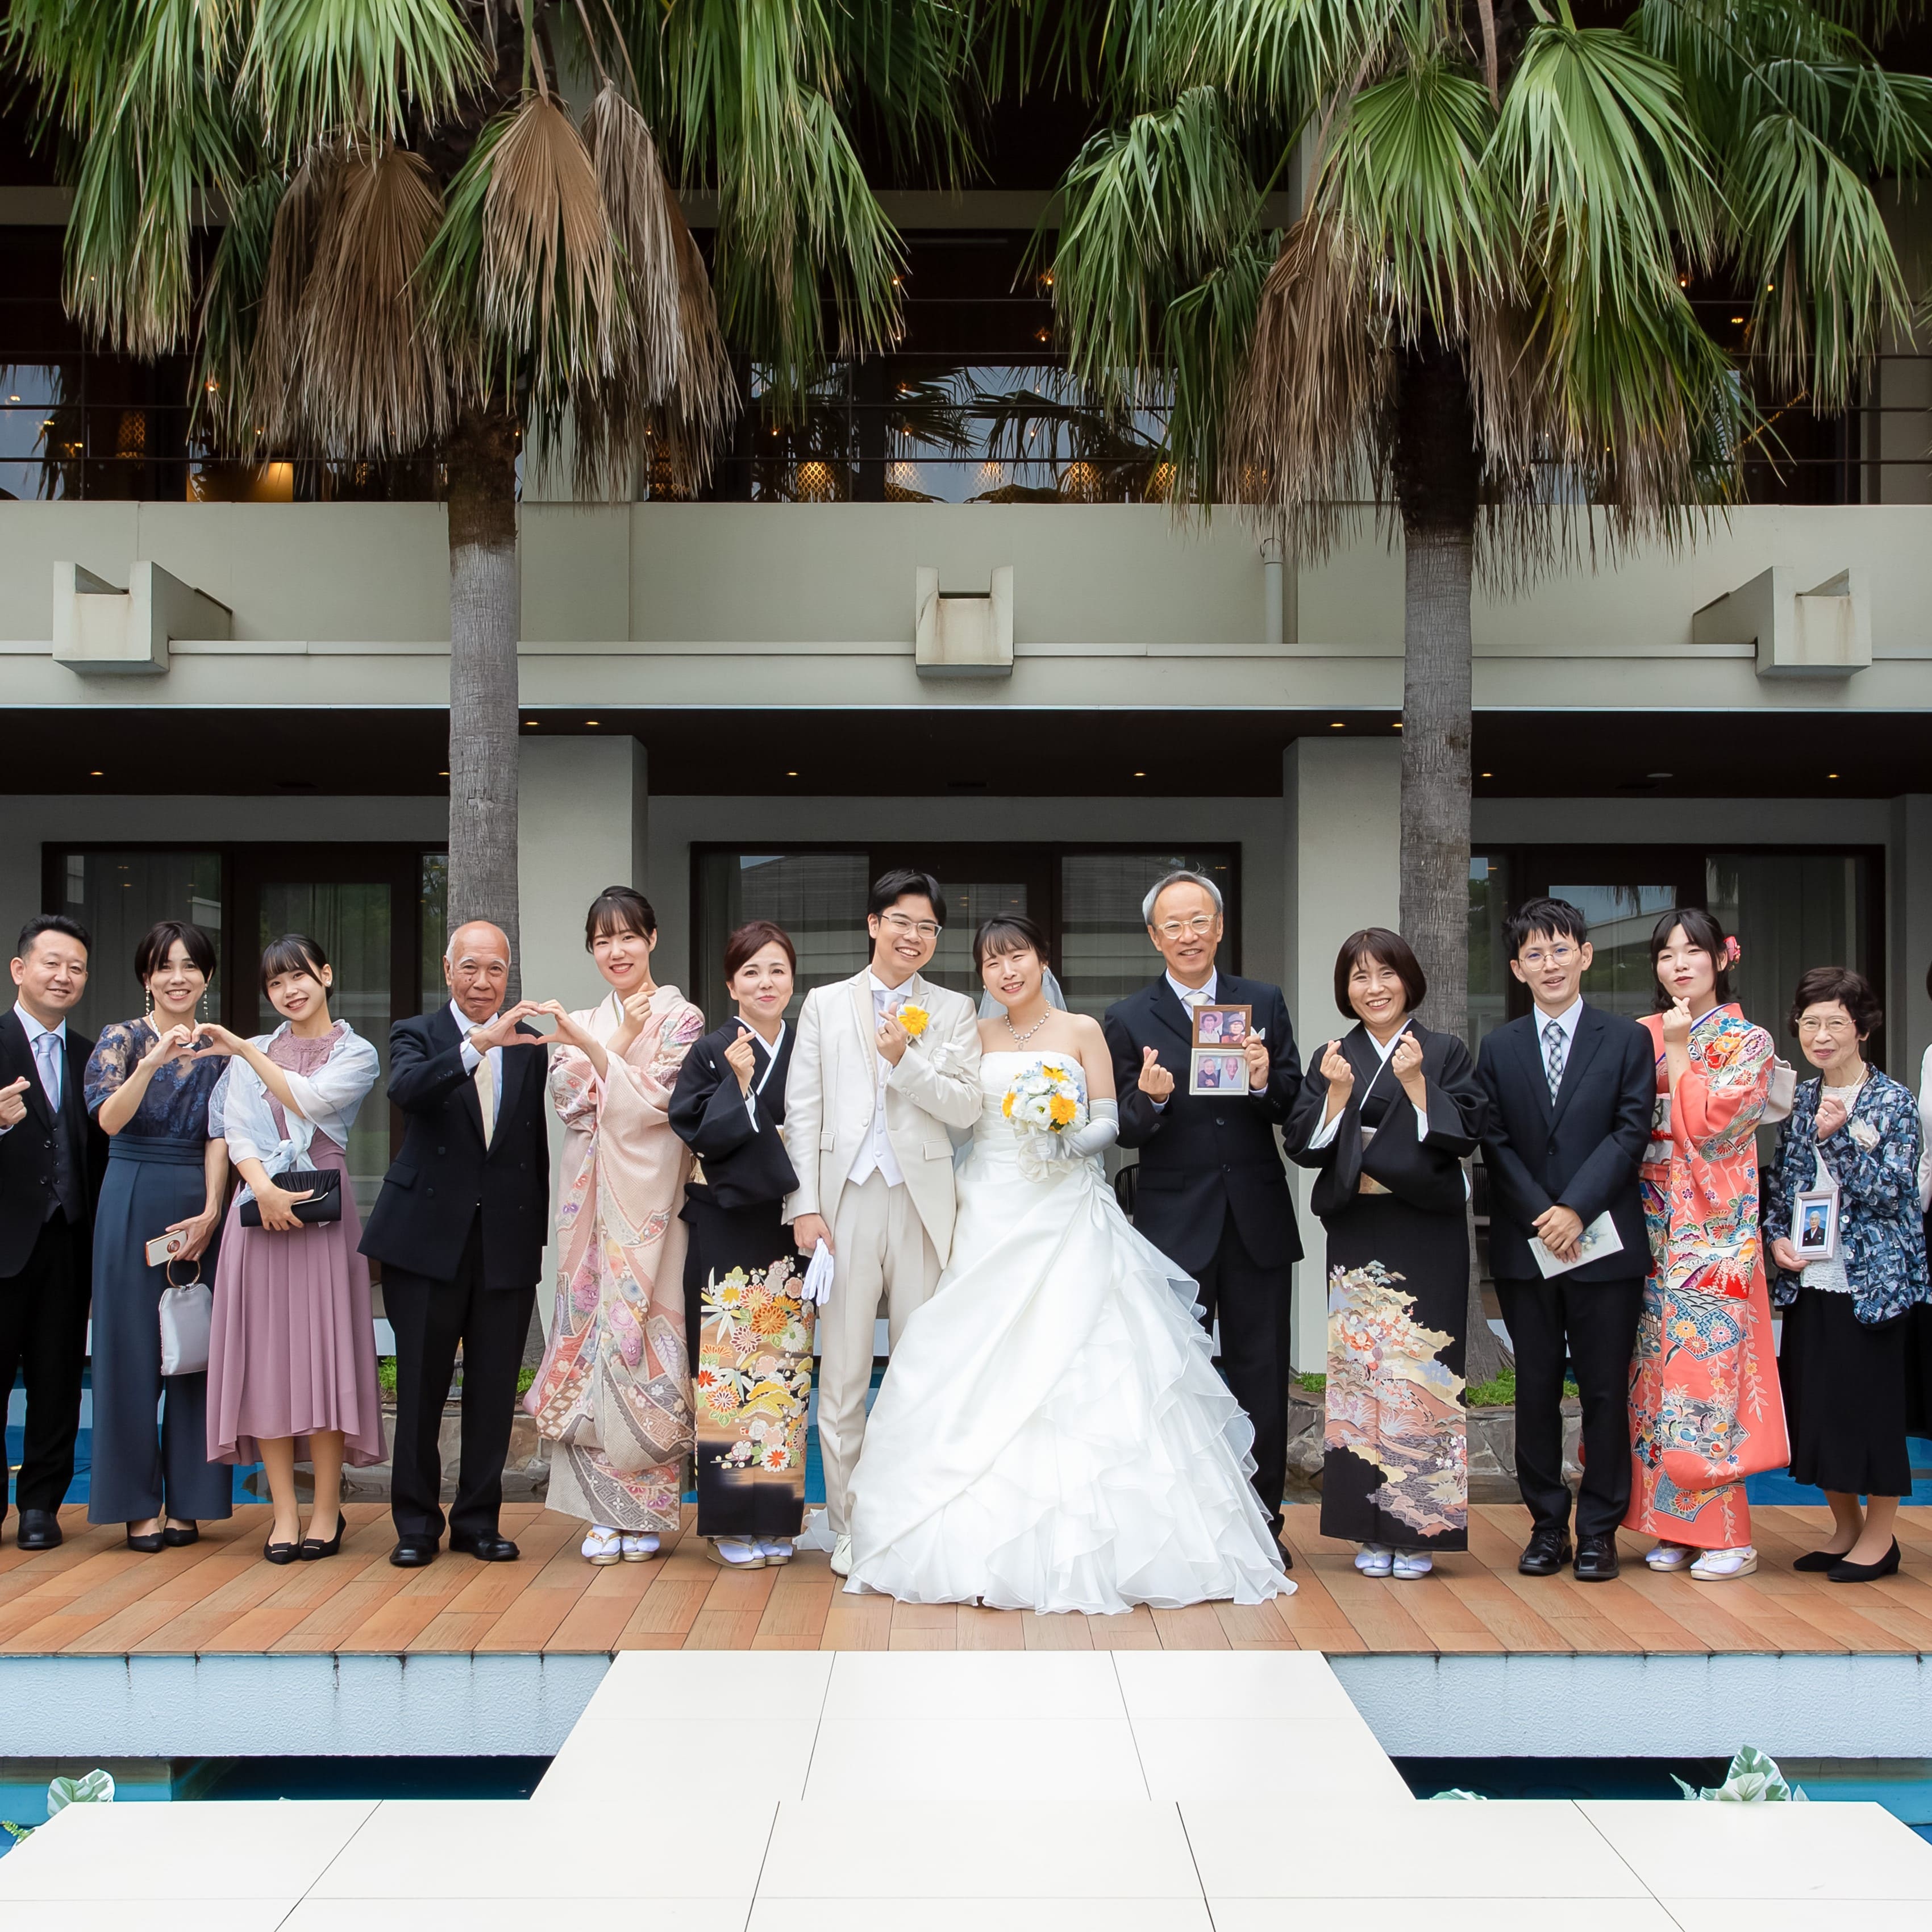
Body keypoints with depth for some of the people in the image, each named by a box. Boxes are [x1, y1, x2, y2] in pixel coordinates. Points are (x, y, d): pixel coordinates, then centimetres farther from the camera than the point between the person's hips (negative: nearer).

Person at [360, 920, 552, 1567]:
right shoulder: (417, 1035, 1)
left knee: (495, 1388, 7)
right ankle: (417, 1524, 15)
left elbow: (537, 1144, 13)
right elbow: (406, 1090, -23)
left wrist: (539, 1233, 10)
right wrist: (479, 1043, -37)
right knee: (420, 1386, 3)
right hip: (430, 1238, -2)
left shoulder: (529, 1045, 9)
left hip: (508, 1240, 2)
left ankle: (479, 1519, 18)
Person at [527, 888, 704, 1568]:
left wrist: (594, 1050, -19)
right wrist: (619, 1041, -8)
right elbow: (572, 1105, 1)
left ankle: (645, 1512, 4)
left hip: (650, 1200, -4)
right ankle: (604, 1512, 6)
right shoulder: (580, 1024, 14)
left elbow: (657, 1102, -11)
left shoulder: (680, 1019, 1)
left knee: (645, 1336, -4)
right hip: (591, 1200, 4)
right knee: (593, 1329, 1)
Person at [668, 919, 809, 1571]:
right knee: (729, 1365, -3)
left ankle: (777, 1518, 12)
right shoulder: (710, 1054, -1)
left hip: (791, 1232, 3)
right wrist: (739, 1082, -18)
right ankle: (732, 1522, 4)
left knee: (786, 1369, 4)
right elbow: (699, 1136, -10)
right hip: (727, 1233, -3)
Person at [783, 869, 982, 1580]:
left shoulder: (954, 1011, 10)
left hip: (921, 1202, 1)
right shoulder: (825, 1004, 9)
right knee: (842, 1374, 0)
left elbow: (966, 1107, 1)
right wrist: (805, 1204, -4)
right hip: (846, 1201, -1)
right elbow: (802, 1110, 4)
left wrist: (906, 1061, -13)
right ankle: (848, 1526, 8)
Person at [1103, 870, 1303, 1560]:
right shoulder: (1128, 1020, -1)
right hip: (1176, 1224, -2)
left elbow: (1293, 1107, 2)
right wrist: (1150, 1098, -24)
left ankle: (1260, 1523, 19)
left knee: (1261, 1376, 8)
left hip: (1258, 1218, 2)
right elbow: (1124, 1131, -3)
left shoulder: (1264, 1003, 5)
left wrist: (1266, 1083, -19)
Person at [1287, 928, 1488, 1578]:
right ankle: (1372, 1530, 9)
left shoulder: (1446, 1053, 3)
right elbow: (1305, 1146, 3)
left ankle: (1418, 1530, 5)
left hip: (1427, 1235, -2)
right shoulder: (1332, 1059, 10)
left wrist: (1416, 1082, -16)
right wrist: (1336, 1092, -11)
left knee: (1421, 1368, -3)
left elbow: (1463, 1137, -6)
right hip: (1357, 1234, 2)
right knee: (1359, 1368, 1)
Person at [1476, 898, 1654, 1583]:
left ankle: (1599, 1530, 12)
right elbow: (1496, 1144, 2)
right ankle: (1547, 1524, 15)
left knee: (1605, 1390, 3)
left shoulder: (1626, 1040, 2)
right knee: (1536, 1390, 6)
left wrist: (1577, 1208, -15)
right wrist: (1540, 1216, -11)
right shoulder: (1498, 1048, 8)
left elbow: (1631, 1133, -5)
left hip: (1605, 1243, -2)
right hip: (1524, 1245, 2)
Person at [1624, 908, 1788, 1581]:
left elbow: (1707, 1124, -12)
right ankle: (1672, 1524, 12)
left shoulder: (1748, 1043, 0)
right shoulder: (1642, 1036, 11)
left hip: (1714, 1232, -4)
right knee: (1656, 1373, 4)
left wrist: (1678, 1053, -9)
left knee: (1706, 1370, -8)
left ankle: (1726, 1534, -2)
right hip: (1651, 1232, 4)